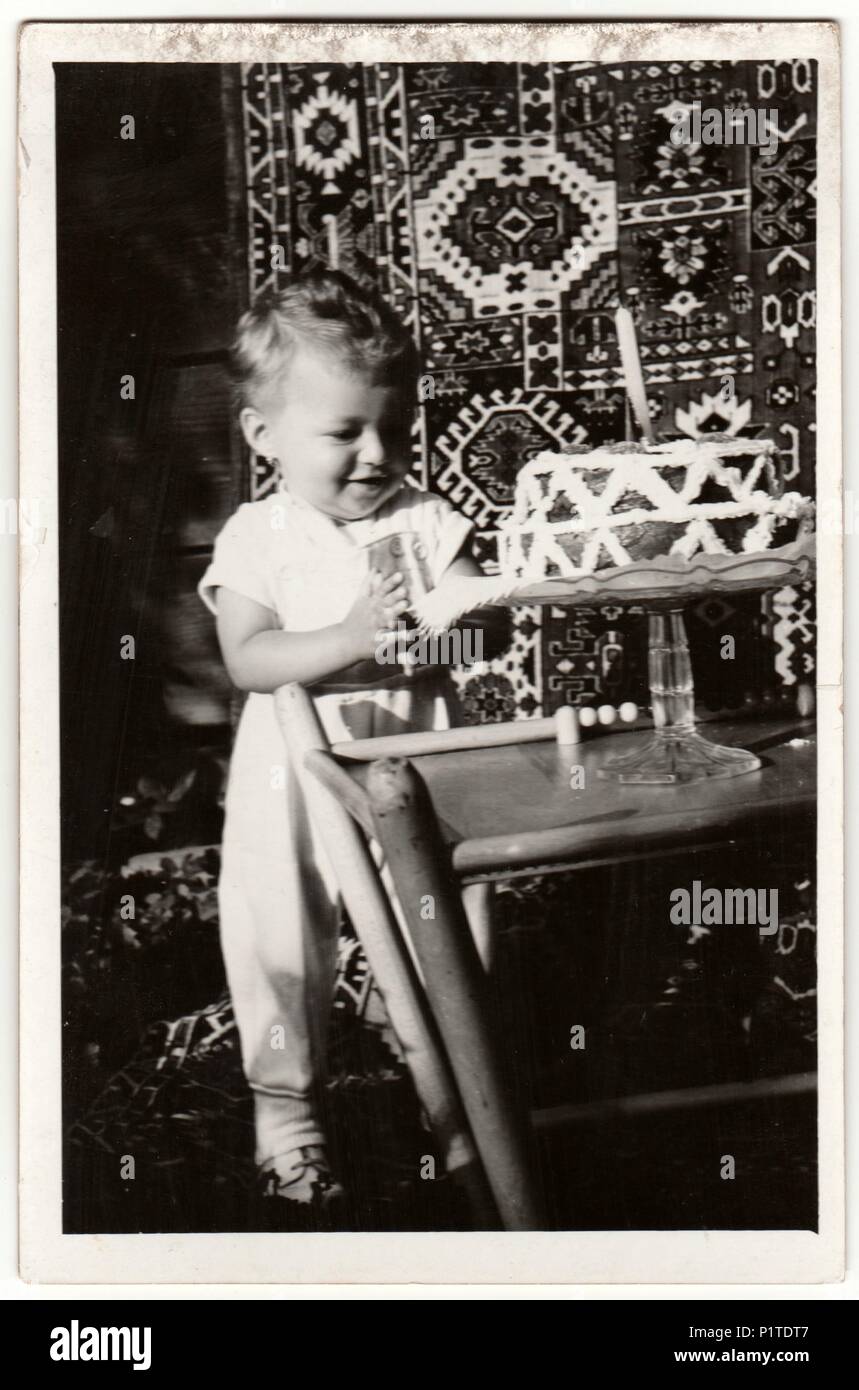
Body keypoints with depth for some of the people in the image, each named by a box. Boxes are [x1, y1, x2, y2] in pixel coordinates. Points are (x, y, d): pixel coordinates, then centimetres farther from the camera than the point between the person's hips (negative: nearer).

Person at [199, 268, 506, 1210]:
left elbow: (493, 627, -6)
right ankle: (284, 1100, 26)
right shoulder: (256, 539, -6)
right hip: (298, 786, -1)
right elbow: (248, 661, -19)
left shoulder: (426, 523, -1)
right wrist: (350, 636, -33)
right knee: (285, 944, 6)